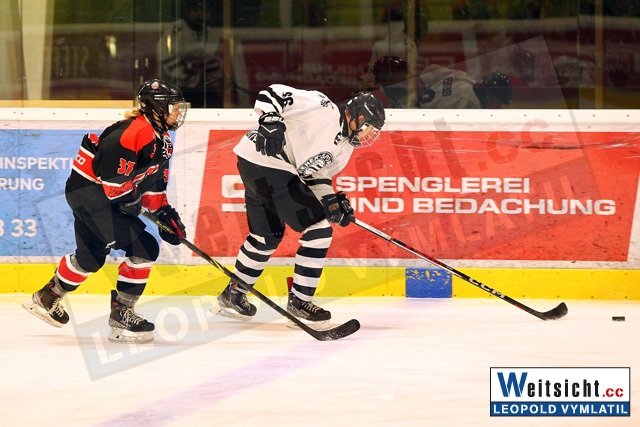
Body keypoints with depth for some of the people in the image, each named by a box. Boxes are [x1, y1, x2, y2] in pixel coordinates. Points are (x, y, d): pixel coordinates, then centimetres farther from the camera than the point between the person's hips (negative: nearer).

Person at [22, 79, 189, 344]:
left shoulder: (162, 139, 12)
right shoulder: (138, 131, -21)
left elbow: (154, 182, 19)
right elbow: (110, 171, -27)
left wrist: (164, 212, 8)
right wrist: (129, 202, -19)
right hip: (90, 191, -11)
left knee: (91, 257, 21)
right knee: (144, 249, -15)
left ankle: (47, 297, 40)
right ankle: (122, 315, -9)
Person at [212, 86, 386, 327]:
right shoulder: (322, 107, -14)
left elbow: (316, 173, 14)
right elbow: (271, 93, -15)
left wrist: (332, 203, 0)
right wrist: (271, 121, -28)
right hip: (267, 162, -11)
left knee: (268, 236, 24)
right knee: (319, 228, -9)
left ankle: (233, 295, 40)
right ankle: (298, 301, -3)